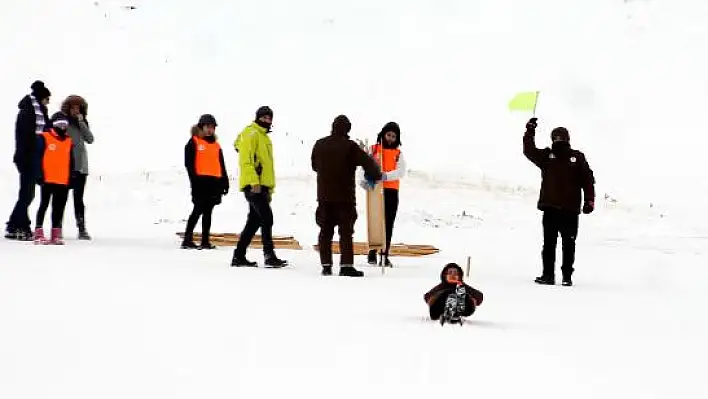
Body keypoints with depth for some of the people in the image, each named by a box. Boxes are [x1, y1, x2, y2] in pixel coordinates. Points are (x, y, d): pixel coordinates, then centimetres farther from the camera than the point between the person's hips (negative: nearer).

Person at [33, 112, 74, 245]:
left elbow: (71, 162, 18)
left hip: (63, 181, 5)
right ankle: (38, 234, 2)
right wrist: (40, 175, -12)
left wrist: (72, 179, 13)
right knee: (44, 205, -1)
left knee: (59, 207, 7)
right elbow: (38, 158, -5)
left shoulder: (69, 141, 15)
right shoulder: (44, 138, -1)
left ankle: (56, 235, 13)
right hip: (48, 179, -5)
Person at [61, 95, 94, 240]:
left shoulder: (83, 123, 12)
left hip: (80, 165, 3)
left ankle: (82, 229, 1)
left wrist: (81, 122, -6)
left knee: (79, 198, 3)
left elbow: (90, 139, -1)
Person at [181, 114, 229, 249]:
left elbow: (221, 165, 20)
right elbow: (189, 163, -6)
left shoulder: (216, 145, 20)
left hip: (214, 182, 6)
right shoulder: (194, 142, 1)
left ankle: (205, 241, 9)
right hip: (201, 181, -6)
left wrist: (224, 182, 13)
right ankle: (188, 240, -7)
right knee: (198, 210, -10)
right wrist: (194, 180, -15)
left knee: (208, 212, 7)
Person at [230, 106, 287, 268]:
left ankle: (239, 256, 14)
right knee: (266, 218, -14)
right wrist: (254, 182, -24)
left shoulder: (264, 137, 24)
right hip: (253, 186, -10)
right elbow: (246, 160, -16)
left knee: (254, 221, 10)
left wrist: (270, 188, 25)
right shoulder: (251, 134, -6)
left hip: (262, 186, 10)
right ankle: (269, 256, -14)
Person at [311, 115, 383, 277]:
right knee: (346, 231, -2)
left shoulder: (319, 145, 5)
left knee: (326, 230, 11)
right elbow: (367, 162, -12)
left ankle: (326, 265, 10)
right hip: (345, 196, -4)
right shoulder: (349, 146, -11)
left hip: (324, 195, 4)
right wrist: (375, 176, 6)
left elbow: (314, 166, 18)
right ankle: (346, 265, -9)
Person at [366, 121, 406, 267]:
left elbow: (401, 172, -4)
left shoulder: (398, 153, 10)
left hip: (391, 191, 2)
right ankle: (372, 253, 6)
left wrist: (386, 175, -22)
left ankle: (385, 255, 7)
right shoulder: (373, 149, 7)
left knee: (388, 224, 2)